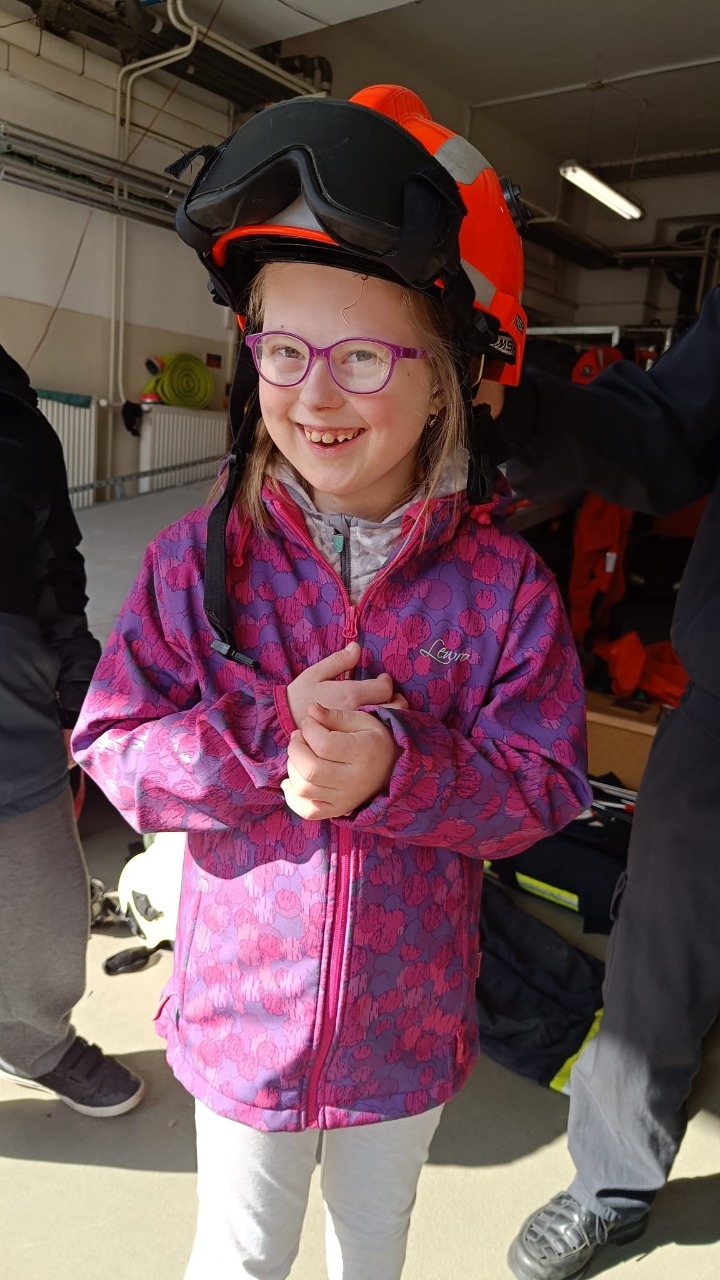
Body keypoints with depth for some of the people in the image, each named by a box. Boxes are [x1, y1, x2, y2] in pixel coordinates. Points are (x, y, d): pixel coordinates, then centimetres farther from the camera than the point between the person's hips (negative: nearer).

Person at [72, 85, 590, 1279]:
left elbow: (544, 781, -13)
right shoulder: (198, 560, -13)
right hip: (241, 1013, 0)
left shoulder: (503, 582, -15)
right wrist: (268, 733, -28)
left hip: (412, 1027, 1)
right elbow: (112, 748, -12)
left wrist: (392, 770, -30)